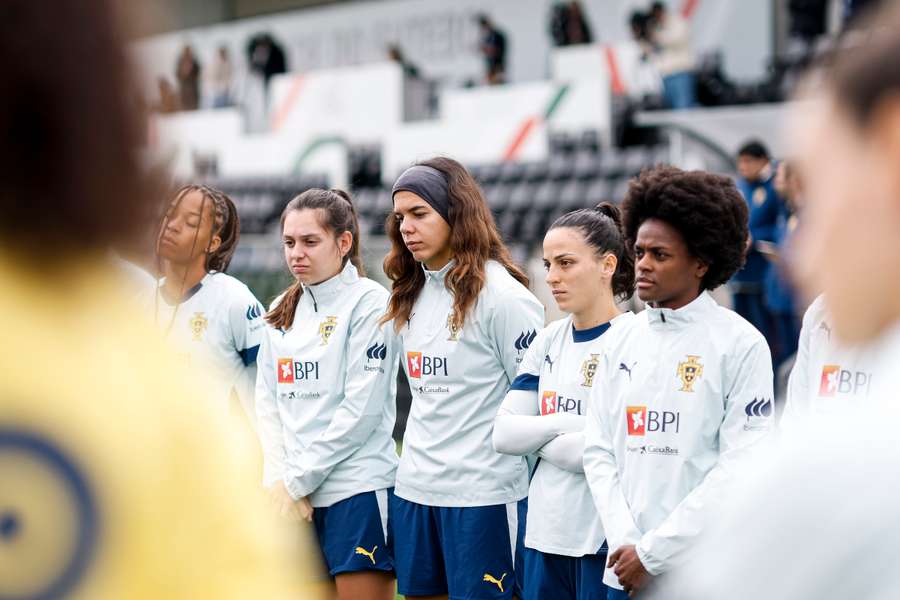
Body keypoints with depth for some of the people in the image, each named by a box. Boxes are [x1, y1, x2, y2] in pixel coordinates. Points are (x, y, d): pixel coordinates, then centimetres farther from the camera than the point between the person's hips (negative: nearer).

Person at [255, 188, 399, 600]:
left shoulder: (369, 303, -6)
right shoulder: (281, 312, 14)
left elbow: (361, 410, -13)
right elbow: (268, 404, 12)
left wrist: (296, 481, -10)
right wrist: (278, 482, -3)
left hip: (357, 491, -6)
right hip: (293, 498, 6)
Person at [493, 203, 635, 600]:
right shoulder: (549, 340, 9)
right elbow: (504, 434, 3)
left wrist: (539, 436, -7)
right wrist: (572, 425, -11)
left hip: (605, 538, -6)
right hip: (544, 534, 6)